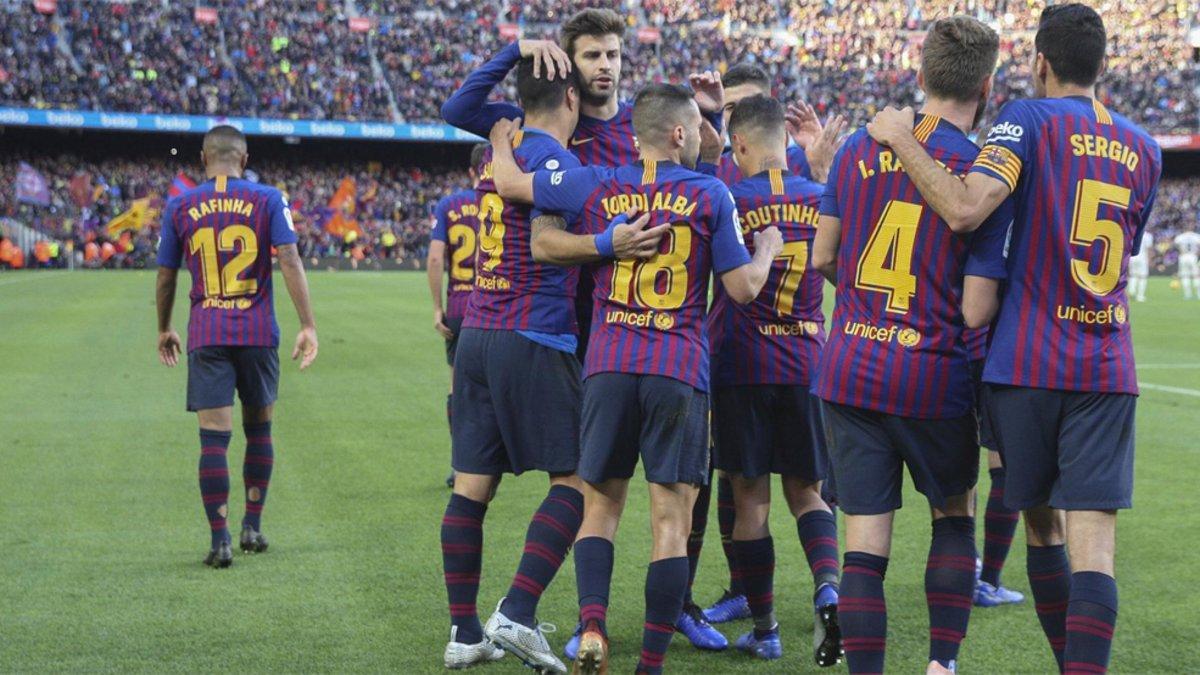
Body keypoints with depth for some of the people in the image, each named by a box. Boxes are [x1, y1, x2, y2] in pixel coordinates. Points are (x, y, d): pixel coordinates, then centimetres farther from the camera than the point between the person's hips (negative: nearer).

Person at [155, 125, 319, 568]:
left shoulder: (180, 207, 5)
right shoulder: (267, 200, 1)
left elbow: (166, 277, 11)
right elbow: (289, 261, -8)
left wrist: (164, 330, 25)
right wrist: (307, 325, -8)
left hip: (206, 335, 0)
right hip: (258, 332, 0)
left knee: (214, 437, -2)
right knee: (258, 429, 16)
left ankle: (220, 541, -5)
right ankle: (252, 528, 21)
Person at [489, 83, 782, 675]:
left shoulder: (595, 186, 4)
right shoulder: (710, 195, 0)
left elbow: (511, 183, 14)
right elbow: (743, 288, 2)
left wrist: (502, 142, 35)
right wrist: (768, 249, 23)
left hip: (608, 366, 2)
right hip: (679, 372, -2)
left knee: (600, 506, 13)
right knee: (671, 520, 2)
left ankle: (592, 626, -8)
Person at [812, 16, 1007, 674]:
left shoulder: (859, 147, 2)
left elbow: (822, 257, 9)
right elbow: (976, 312, -11)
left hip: (849, 371, 2)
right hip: (934, 379, -2)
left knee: (865, 544, 5)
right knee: (954, 513, 21)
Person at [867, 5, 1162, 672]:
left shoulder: (1030, 119, -4)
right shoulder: (1143, 147, 12)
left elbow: (966, 210, -21)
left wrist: (902, 141, -9)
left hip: (1027, 362, -2)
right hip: (1108, 368, 2)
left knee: (1041, 525, 15)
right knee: (1093, 546, -4)